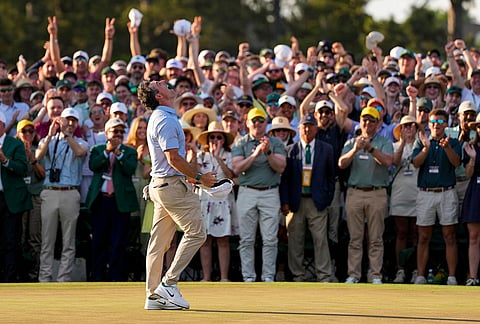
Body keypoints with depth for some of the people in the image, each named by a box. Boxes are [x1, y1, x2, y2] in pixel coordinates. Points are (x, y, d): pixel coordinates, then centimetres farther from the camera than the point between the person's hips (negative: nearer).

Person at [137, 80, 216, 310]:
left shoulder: (158, 118, 18)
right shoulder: (166, 120, -15)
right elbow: (173, 158, -21)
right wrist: (199, 177, -14)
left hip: (159, 185, 10)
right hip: (172, 184, -10)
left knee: (159, 241, 9)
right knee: (196, 233, -7)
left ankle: (154, 295, 10)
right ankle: (169, 283, -8)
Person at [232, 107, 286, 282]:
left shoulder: (276, 143, 9)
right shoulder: (240, 144, 9)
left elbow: (280, 168, -2)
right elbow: (237, 169, -4)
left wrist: (268, 153, -17)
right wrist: (255, 154, -16)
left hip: (270, 194, 0)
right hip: (247, 193, 0)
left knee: (270, 240, -4)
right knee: (247, 240, 0)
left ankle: (268, 277, 1)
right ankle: (248, 278, 4)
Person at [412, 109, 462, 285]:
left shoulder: (453, 143, 7)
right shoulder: (421, 142, 11)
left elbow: (456, 162, -11)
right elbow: (416, 163, -4)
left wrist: (447, 147, -30)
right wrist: (426, 148, -22)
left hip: (447, 193, -1)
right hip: (425, 193, 1)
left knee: (450, 237, -2)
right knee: (423, 237, 2)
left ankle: (452, 277, -3)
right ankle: (421, 276, 4)